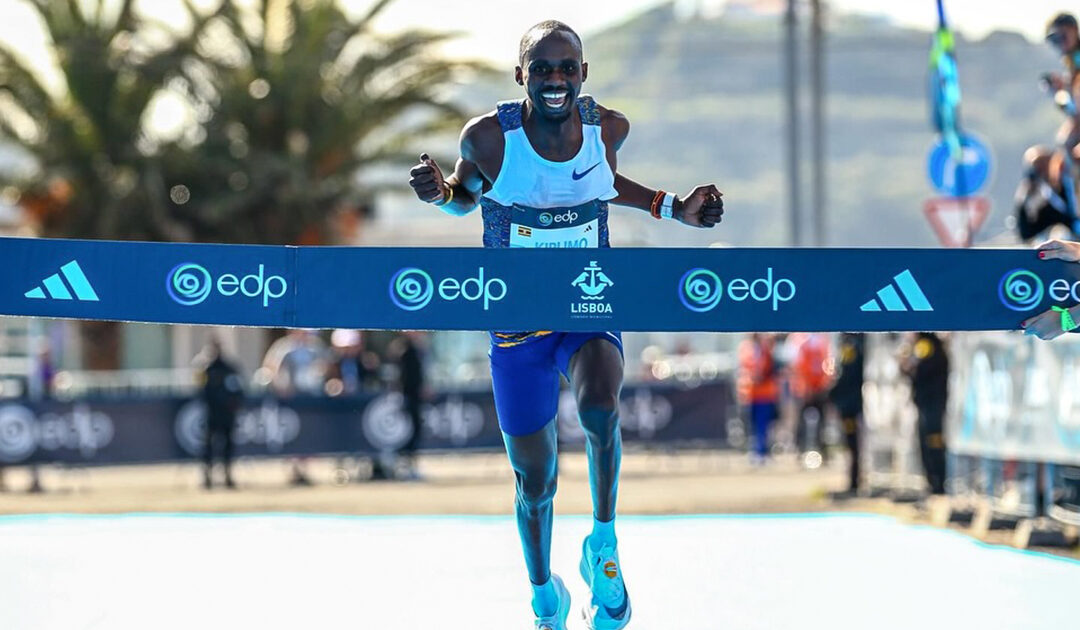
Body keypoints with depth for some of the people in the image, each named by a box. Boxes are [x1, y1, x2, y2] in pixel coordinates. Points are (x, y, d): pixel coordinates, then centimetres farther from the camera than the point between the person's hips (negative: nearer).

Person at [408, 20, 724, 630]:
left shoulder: (607, 126, -8)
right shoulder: (490, 136, -15)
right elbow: (466, 196, 4)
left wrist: (673, 208, 5)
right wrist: (439, 191, -19)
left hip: (592, 311, 0)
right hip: (518, 323, 0)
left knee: (600, 408, -33)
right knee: (536, 482, 9)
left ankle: (604, 546, -10)